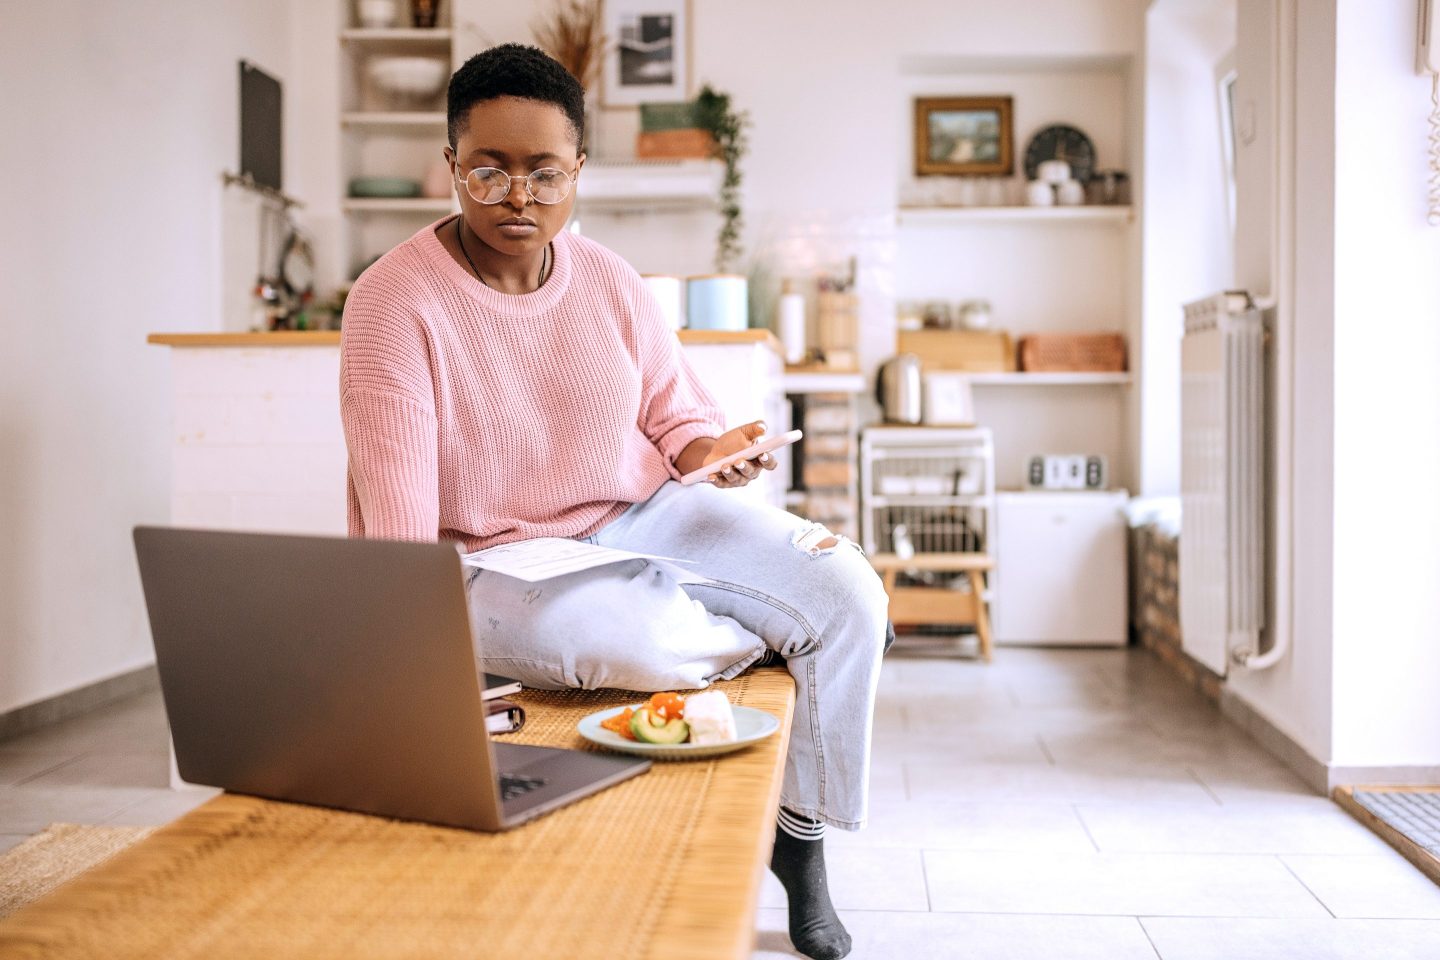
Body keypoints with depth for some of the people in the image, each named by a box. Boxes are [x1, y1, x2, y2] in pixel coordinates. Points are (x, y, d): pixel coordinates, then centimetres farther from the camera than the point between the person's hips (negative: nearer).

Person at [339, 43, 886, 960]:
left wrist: (714, 453, -14)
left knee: (851, 594, -12)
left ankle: (801, 835, 10)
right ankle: (776, 633, 1)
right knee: (628, 643, -37)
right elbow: (397, 519, -19)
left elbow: (678, 418, 10)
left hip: (643, 515, 5)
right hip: (498, 560, -4)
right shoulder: (395, 300, -13)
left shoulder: (612, 282, 2)